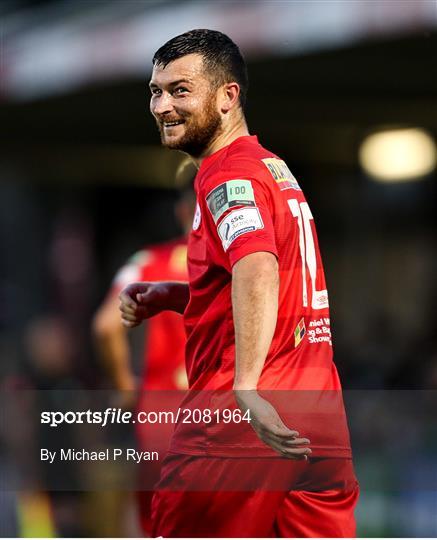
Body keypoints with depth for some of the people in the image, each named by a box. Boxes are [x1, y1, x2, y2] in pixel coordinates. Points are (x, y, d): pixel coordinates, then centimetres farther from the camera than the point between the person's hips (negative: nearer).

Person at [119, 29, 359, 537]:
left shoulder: (231, 174, -9)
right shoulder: (274, 167, 20)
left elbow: (258, 271, -28)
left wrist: (246, 388, -40)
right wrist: (168, 297, 16)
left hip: (241, 419, -9)